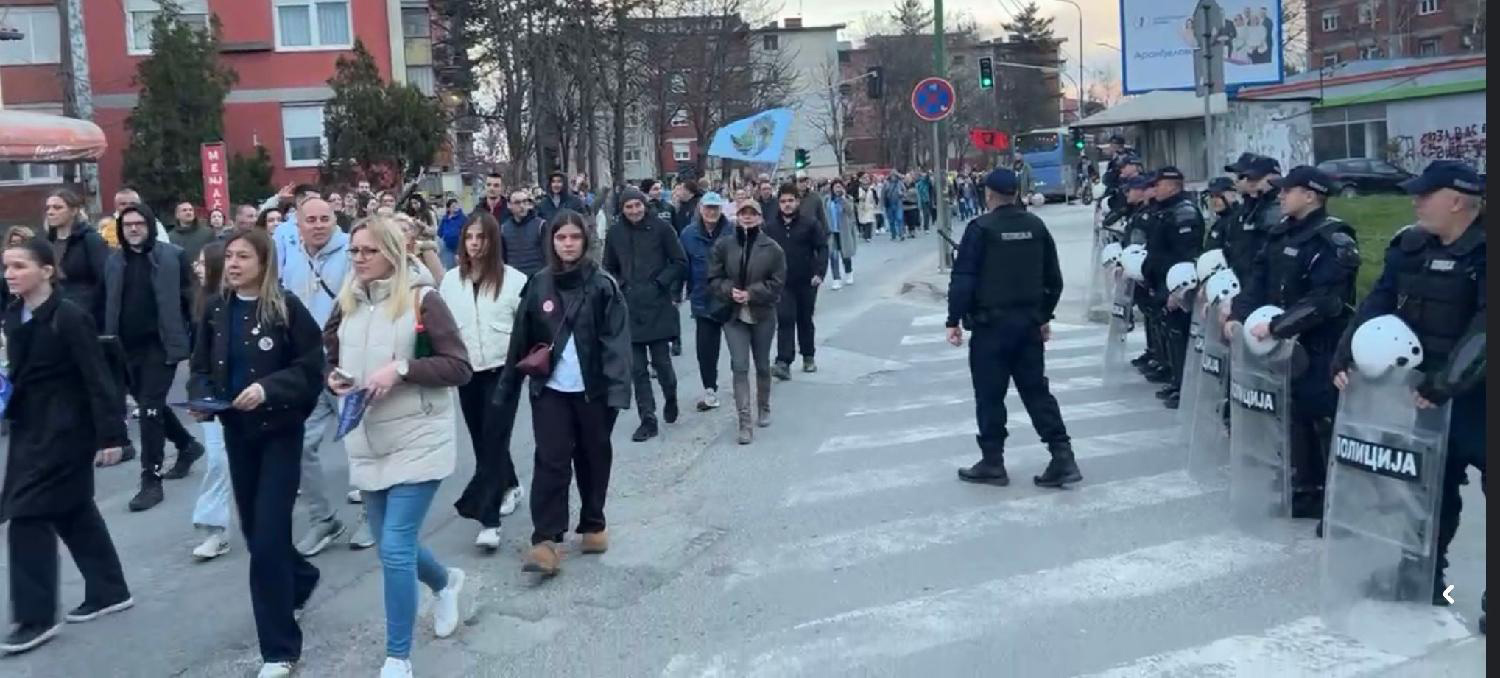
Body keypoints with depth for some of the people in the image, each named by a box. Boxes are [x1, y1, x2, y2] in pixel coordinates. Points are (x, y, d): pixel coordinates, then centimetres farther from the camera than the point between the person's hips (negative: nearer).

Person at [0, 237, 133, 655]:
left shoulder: (70, 318, -17)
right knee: (73, 510, 15)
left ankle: (36, 617, 2)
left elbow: (97, 379, -18)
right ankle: (109, 591, 27)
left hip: (64, 429, -8)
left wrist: (110, 435, -20)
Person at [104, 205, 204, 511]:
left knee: (150, 409, -8)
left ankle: (151, 480, 0)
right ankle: (187, 445, 41)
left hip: (161, 345, -5)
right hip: (127, 348, 6)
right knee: (149, 405, 17)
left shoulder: (173, 256, -5)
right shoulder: (114, 261, 7)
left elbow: (190, 299, -4)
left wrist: (196, 340, -8)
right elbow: (107, 306, 11)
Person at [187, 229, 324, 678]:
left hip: (280, 431, -5)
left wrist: (268, 389, -25)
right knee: (254, 530, 16)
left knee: (268, 537, -8)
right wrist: (201, 400, -8)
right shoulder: (216, 310, 3)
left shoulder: (287, 308, -11)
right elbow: (201, 368, 11)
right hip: (236, 431, 5)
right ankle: (299, 578, 48)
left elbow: (311, 370, -11)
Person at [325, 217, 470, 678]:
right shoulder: (347, 303, 7)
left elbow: (459, 367, -12)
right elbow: (331, 357, 19)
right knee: (393, 545, 16)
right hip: (367, 444, 7)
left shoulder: (422, 299, -10)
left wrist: (401, 369, -22)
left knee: (395, 548, -10)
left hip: (417, 442, -6)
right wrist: (333, 377, -3)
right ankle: (445, 582, 49)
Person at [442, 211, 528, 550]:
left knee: (494, 440, -8)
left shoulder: (513, 278, -7)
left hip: (502, 370, -4)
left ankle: (487, 519, -11)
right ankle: (510, 486, 39)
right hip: (467, 372, 5)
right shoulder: (451, 279, 4)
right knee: (481, 440, 15)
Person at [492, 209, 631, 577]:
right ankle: (545, 540, -4)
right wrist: (507, 388, 5)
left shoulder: (603, 285, -4)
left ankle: (593, 525, 30)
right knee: (550, 461, -5)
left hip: (593, 389, -1)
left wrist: (618, 388, -21)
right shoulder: (538, 284, 3)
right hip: (550, 389, 1)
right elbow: (520, 339, 6)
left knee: (593, 458, 13)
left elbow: (617, 340, -10)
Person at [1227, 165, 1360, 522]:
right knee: (1297, 418, 15)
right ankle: (1307, 490, 27)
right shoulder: (1282, 232, 9)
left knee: (1327, 423, -2)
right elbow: (1259, 279, 8)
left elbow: (1325, 301, -24)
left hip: (1321, 349, -8)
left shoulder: (1333, 239, -15)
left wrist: (1275, 326, -27)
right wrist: (1239, 315, -6)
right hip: (1286, 344, 8)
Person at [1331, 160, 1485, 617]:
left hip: (1474, 397, -6)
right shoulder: (1411, 246, 4)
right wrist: (1346, 355, -10)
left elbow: (1483, 329, -25)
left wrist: (1447, 383, -31)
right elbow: (1378, 304, 2)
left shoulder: (1482, 253, -15)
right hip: (1422, 390, 6)